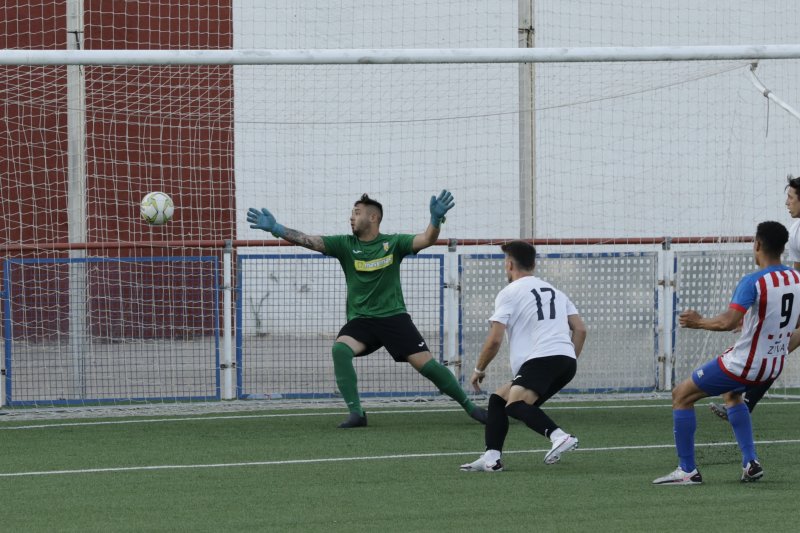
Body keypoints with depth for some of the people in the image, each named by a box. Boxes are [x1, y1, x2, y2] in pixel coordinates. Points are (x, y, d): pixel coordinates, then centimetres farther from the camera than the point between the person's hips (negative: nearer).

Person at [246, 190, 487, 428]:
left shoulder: (393, 243, -1)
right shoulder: (345, 245, 3)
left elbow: (426, 239, -14)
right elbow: (308, 240, -6)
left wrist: (436, 219, -34)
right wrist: (275, 228, -17)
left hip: (393, 317, -2)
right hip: (360, 320, 2)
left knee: (425, 363, -10)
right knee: (340, 349, -28)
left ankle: (469, 406, 10)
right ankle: (355, 413, -23)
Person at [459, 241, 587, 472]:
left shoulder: (509, 293, 6)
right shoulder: (554, 291, 27)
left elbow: (495, 340, 0)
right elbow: (580, 329, 18)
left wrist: (479, 370, 14)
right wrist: (571, 362, 23)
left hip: (541, 358, -8)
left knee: (515, 405, -26)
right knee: (498, 399, 18)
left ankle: (559, 436, -48)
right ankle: (492, 457, 8)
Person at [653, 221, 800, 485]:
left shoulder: (753, 282, -23)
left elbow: (728, 322, -32)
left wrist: (699, 322, -15)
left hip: (742, 364, -7)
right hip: (774, 366, 7)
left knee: (681, 396, 9)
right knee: (733, 394, 38)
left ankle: (687, 470, 6)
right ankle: (750, 463, 25)